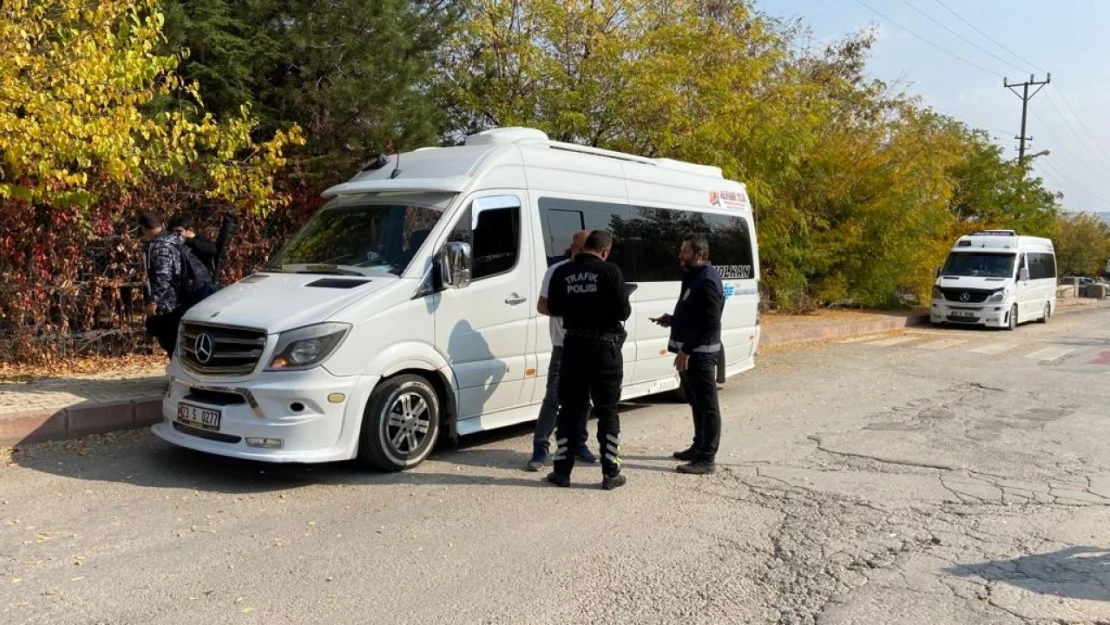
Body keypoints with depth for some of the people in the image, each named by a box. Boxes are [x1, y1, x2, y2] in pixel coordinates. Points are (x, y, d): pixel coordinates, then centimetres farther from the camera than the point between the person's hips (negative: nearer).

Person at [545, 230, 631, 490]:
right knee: (607, 411, 7)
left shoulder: (562, 273, 1)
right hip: (604, 346, -3)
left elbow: (554, 309, 10)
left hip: (574, 345, 3)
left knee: (569, 409, 11)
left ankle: (562, 470, 14)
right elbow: (623, 311, -12)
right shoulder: (609, 272, -11)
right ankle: (610, 473, 9)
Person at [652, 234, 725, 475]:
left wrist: (686, 351, -22)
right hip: (690, 352, 11)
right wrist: (672, 320, 9)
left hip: (700, 353, -11)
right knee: (696, 402, 19)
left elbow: (710, 323, -23)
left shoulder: (707, 281, -18)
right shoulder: (693, 277, 15)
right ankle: (699, 447, 31)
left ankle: (707, 459, -1)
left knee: (707, 405, -5)